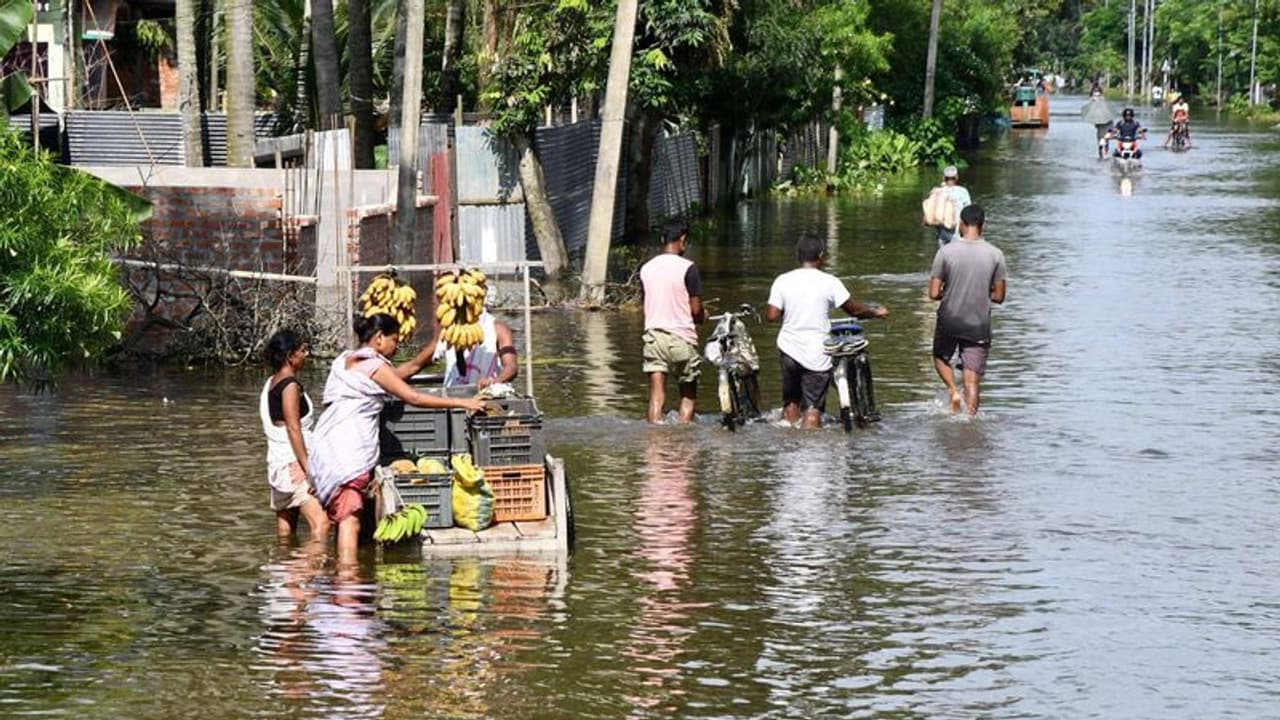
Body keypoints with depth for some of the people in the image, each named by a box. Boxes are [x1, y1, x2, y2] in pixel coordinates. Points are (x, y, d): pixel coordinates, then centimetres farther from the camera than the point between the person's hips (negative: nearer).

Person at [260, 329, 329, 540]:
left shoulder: (272, 383, 14)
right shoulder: (290, 386, -13)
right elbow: (293, 429, -18)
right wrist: (308, 468, -19)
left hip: (277, 462, 10)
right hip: (293, 462, -10)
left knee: (285, 527, 12)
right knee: (320, 524, -20)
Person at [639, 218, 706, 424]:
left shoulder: (647, 268, 6)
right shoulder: (687, 268, -10)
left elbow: (646, 305, 12)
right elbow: (696, 309, -10)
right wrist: (703, 315, 13)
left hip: (653, 335, 4)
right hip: (681, 338, -3)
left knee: (656, 397, 0)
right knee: (688, 395, 12)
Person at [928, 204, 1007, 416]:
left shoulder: (946, 252, -11)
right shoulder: (995, 255, -7)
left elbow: (934, 293, -10)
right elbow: (998, 296, -2)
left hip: (949, 321, -1)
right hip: (979, 325, 1)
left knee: (941, 358, 26)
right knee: (972, 380, 7)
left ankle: (953, 391, 4)